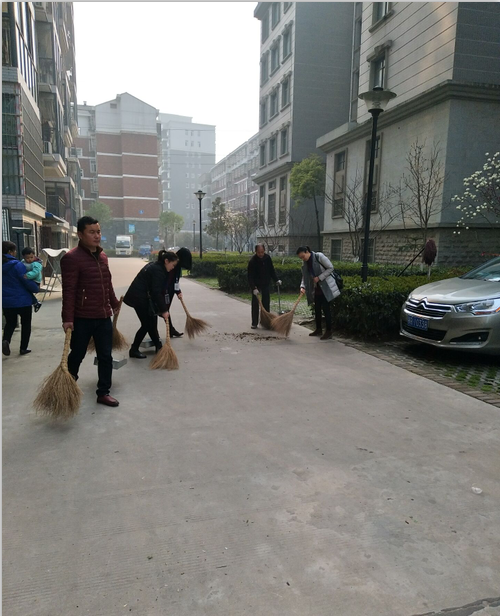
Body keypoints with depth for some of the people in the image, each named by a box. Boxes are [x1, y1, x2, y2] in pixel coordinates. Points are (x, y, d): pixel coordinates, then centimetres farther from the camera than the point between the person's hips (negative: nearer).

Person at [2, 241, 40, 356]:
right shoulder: (17, 265, -18)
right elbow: (28, 282, -17)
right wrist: (36, 289, 0)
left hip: (6, 301, 5)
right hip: (22, 300, -5)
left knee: (10, 323, 19)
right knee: (26, 324, 12)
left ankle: (5, 340, -8)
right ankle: (23, 348, 16)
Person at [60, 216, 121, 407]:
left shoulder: (102, 256, 11)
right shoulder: (71, 258, -13)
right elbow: (68, 291, -17)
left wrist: (114, 303, 30)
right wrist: (67, 318, -21)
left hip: (104, 317, 6)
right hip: (82, 318, -6)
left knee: (105, 356, 8)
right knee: (77, 355, 11)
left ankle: (103, 393, 19)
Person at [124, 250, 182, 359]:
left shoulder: (155, 266, 11)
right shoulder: (158, 271, -19)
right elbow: (157, 293, -23)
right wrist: (163, 310, -19)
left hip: (141, 297, 10)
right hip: (139, 298, -10)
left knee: (152, 322, 12)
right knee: (146, 324, -4)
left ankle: (158, 346, 20)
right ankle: (134, 350, 4)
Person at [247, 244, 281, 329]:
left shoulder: (267, 258, -3)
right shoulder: (252, 261, -18)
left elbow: (271, 270, 10)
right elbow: (250, 277, -20)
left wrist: (276, 280, 2)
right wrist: (254, 288, -30)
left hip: (266, 285, 4)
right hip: (256, 286, -4)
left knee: (266, 304, 6)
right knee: (255, 305, -3)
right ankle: (254, 323, 3)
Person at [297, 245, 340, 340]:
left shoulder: (319, 256, -15)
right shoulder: (305, 263, 4)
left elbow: (330, 268, -14)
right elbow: (305, 277, 4)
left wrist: (319, 277, -19)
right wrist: (303, 287, -15)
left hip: (326, 288, -7)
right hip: (316, 289, 7)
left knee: (326, 309, -6)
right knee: (317, 309, 10)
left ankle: (329, 332, 2)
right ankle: (319, 329, 23)